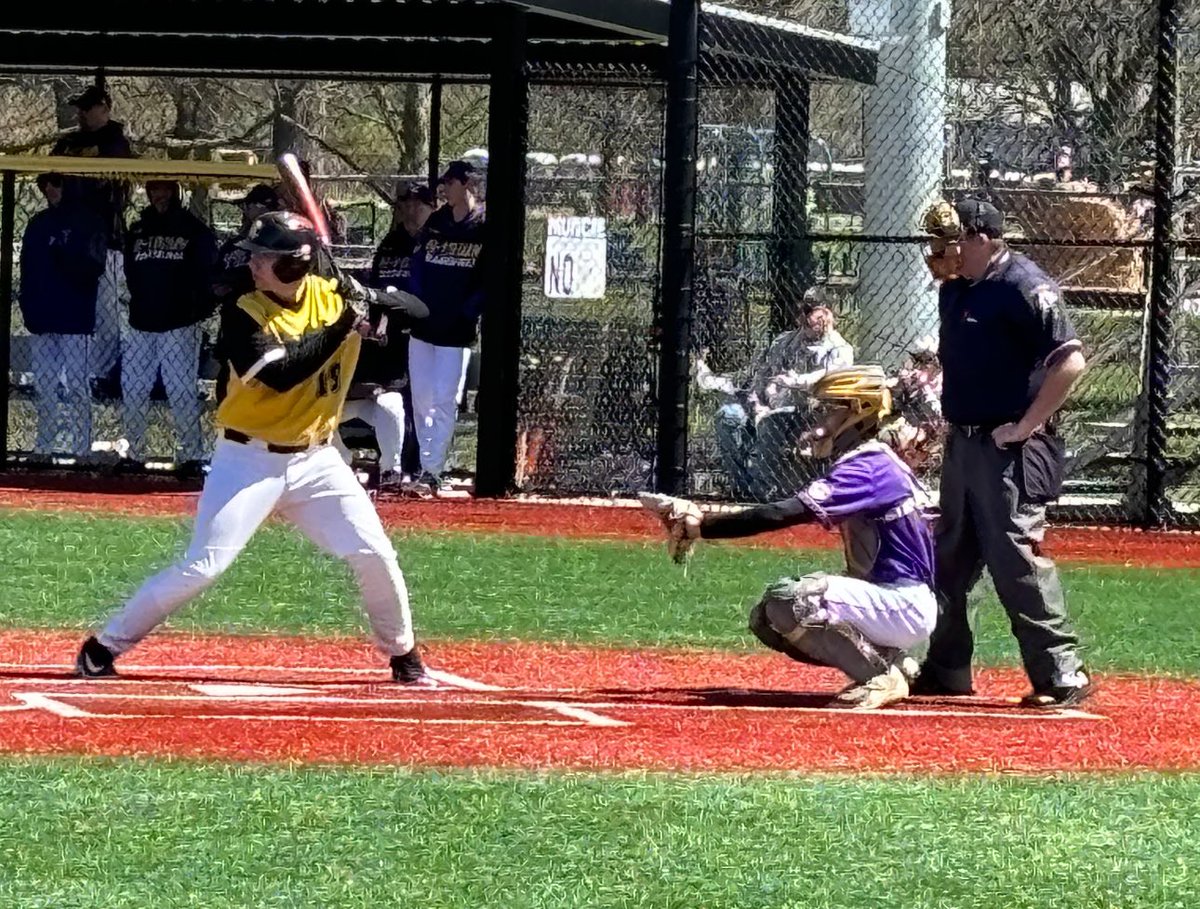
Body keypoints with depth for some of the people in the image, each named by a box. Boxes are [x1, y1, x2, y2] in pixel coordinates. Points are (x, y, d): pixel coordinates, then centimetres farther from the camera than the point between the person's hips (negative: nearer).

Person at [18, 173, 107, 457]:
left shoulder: (86, 223, -3)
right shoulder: (38, 224, 13)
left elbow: (93, 268, -11)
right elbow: (27, 271, 14)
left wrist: (64, 260, -25)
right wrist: (28, 307, 5)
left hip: (75, 318, -6)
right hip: (42, 317, 6)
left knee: (76, 386, -4)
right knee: (44, 386, 9)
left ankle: (81, 450, -3)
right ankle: (44, 447, 16)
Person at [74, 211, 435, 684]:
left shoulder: (332, 296, -2)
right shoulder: (244, 316, -14)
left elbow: (418, 310, -3)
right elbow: (281, 374, -30)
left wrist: (374, 299, -23)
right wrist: (341, 328, -31)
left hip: (315, 459, 4)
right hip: (250, 461, -4)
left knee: (376, 554, -3)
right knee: (202, 566, -9)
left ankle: (403, 655, 18)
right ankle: (104, 646, 1)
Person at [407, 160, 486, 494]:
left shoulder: (486, 227, -6)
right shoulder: (435, 223, 10)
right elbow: (417, 266, 12)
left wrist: (470, 312, -13)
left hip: (457, 329, -6)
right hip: (423, 325, 6)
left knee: (445, 400, -7)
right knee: (420, 398, 8)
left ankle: (432, 471, -6)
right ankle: (427, 463, 17)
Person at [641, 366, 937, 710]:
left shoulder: (866, 468, -18)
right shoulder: (871, 462, 15)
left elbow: (784, 513, -27)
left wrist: (700, 525, -27)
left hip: (906, 605, -10)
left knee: (787, 601, -28)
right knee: (766, 620, 11)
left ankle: (883, 673, -14)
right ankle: (889, 660, 9)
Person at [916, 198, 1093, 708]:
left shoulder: (1025, 288, -15)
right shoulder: (956, 291, 12)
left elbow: (1070, 361, -22)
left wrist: (1025, 427, -20)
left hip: (1008, 450, -10)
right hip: (962, 444, 10)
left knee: (1018, 561, -13)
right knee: (950, 561, 15)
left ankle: (1062, 676, -10)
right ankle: (946, 670, 27)